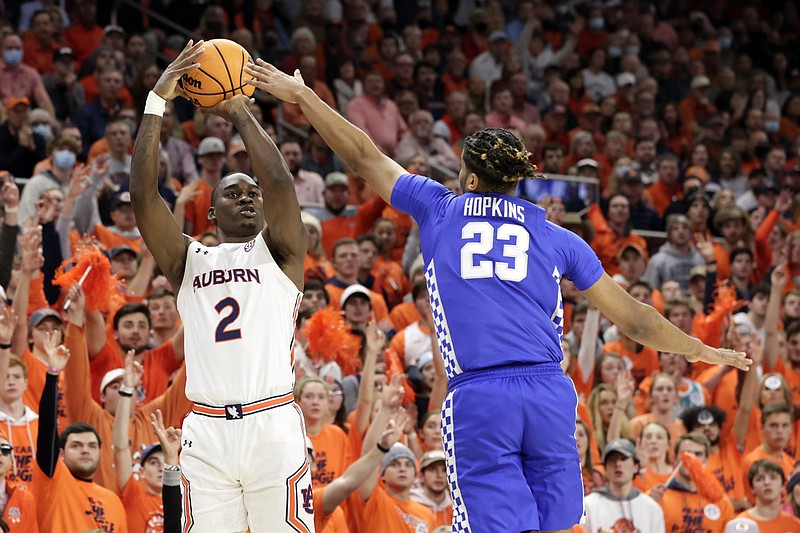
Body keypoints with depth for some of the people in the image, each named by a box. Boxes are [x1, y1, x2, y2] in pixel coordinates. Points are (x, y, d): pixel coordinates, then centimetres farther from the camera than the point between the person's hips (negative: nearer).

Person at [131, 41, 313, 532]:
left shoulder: (279, 252, 11)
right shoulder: (189, 260, 16)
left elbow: (279, 182, -8)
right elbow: (143, 194, 3)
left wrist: (240, 113, 3)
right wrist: (157, 102, 0)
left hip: (273, 424, -2)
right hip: (207, 431, 2)